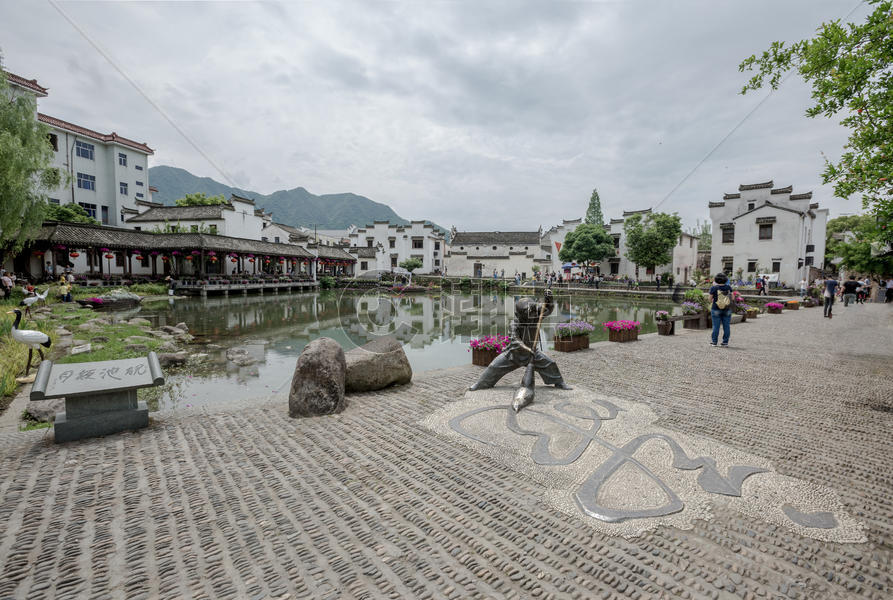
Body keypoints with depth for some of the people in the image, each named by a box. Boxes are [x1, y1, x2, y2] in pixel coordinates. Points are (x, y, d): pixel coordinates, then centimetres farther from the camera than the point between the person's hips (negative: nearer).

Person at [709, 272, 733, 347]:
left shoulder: (713, 288, -10)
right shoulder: (729, 287, -1)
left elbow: (710, 299, -4)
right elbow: (732, 298, 6)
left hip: (716, 309, -2)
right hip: (727, 309, 2)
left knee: (716, 326, 2)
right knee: (726, 326, 6)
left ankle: (714, 342, 6)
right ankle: (725, 343, 9)